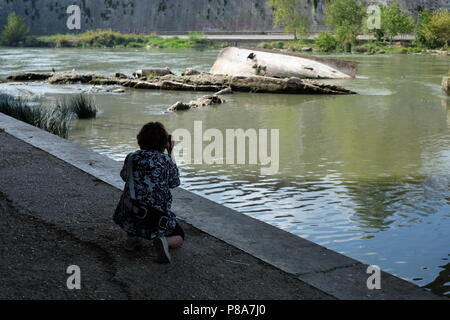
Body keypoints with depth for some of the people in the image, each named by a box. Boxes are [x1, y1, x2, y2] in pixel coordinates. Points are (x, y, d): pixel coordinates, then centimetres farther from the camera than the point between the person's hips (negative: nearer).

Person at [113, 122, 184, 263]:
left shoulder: (131, 157, 0)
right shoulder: (166, 160, -8)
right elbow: (175, 183, 11)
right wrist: (170, 153, 16)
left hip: (129, 218, 3)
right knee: (179, 237, 24)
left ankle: (132, 236, 17)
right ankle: (163, 241, -11)